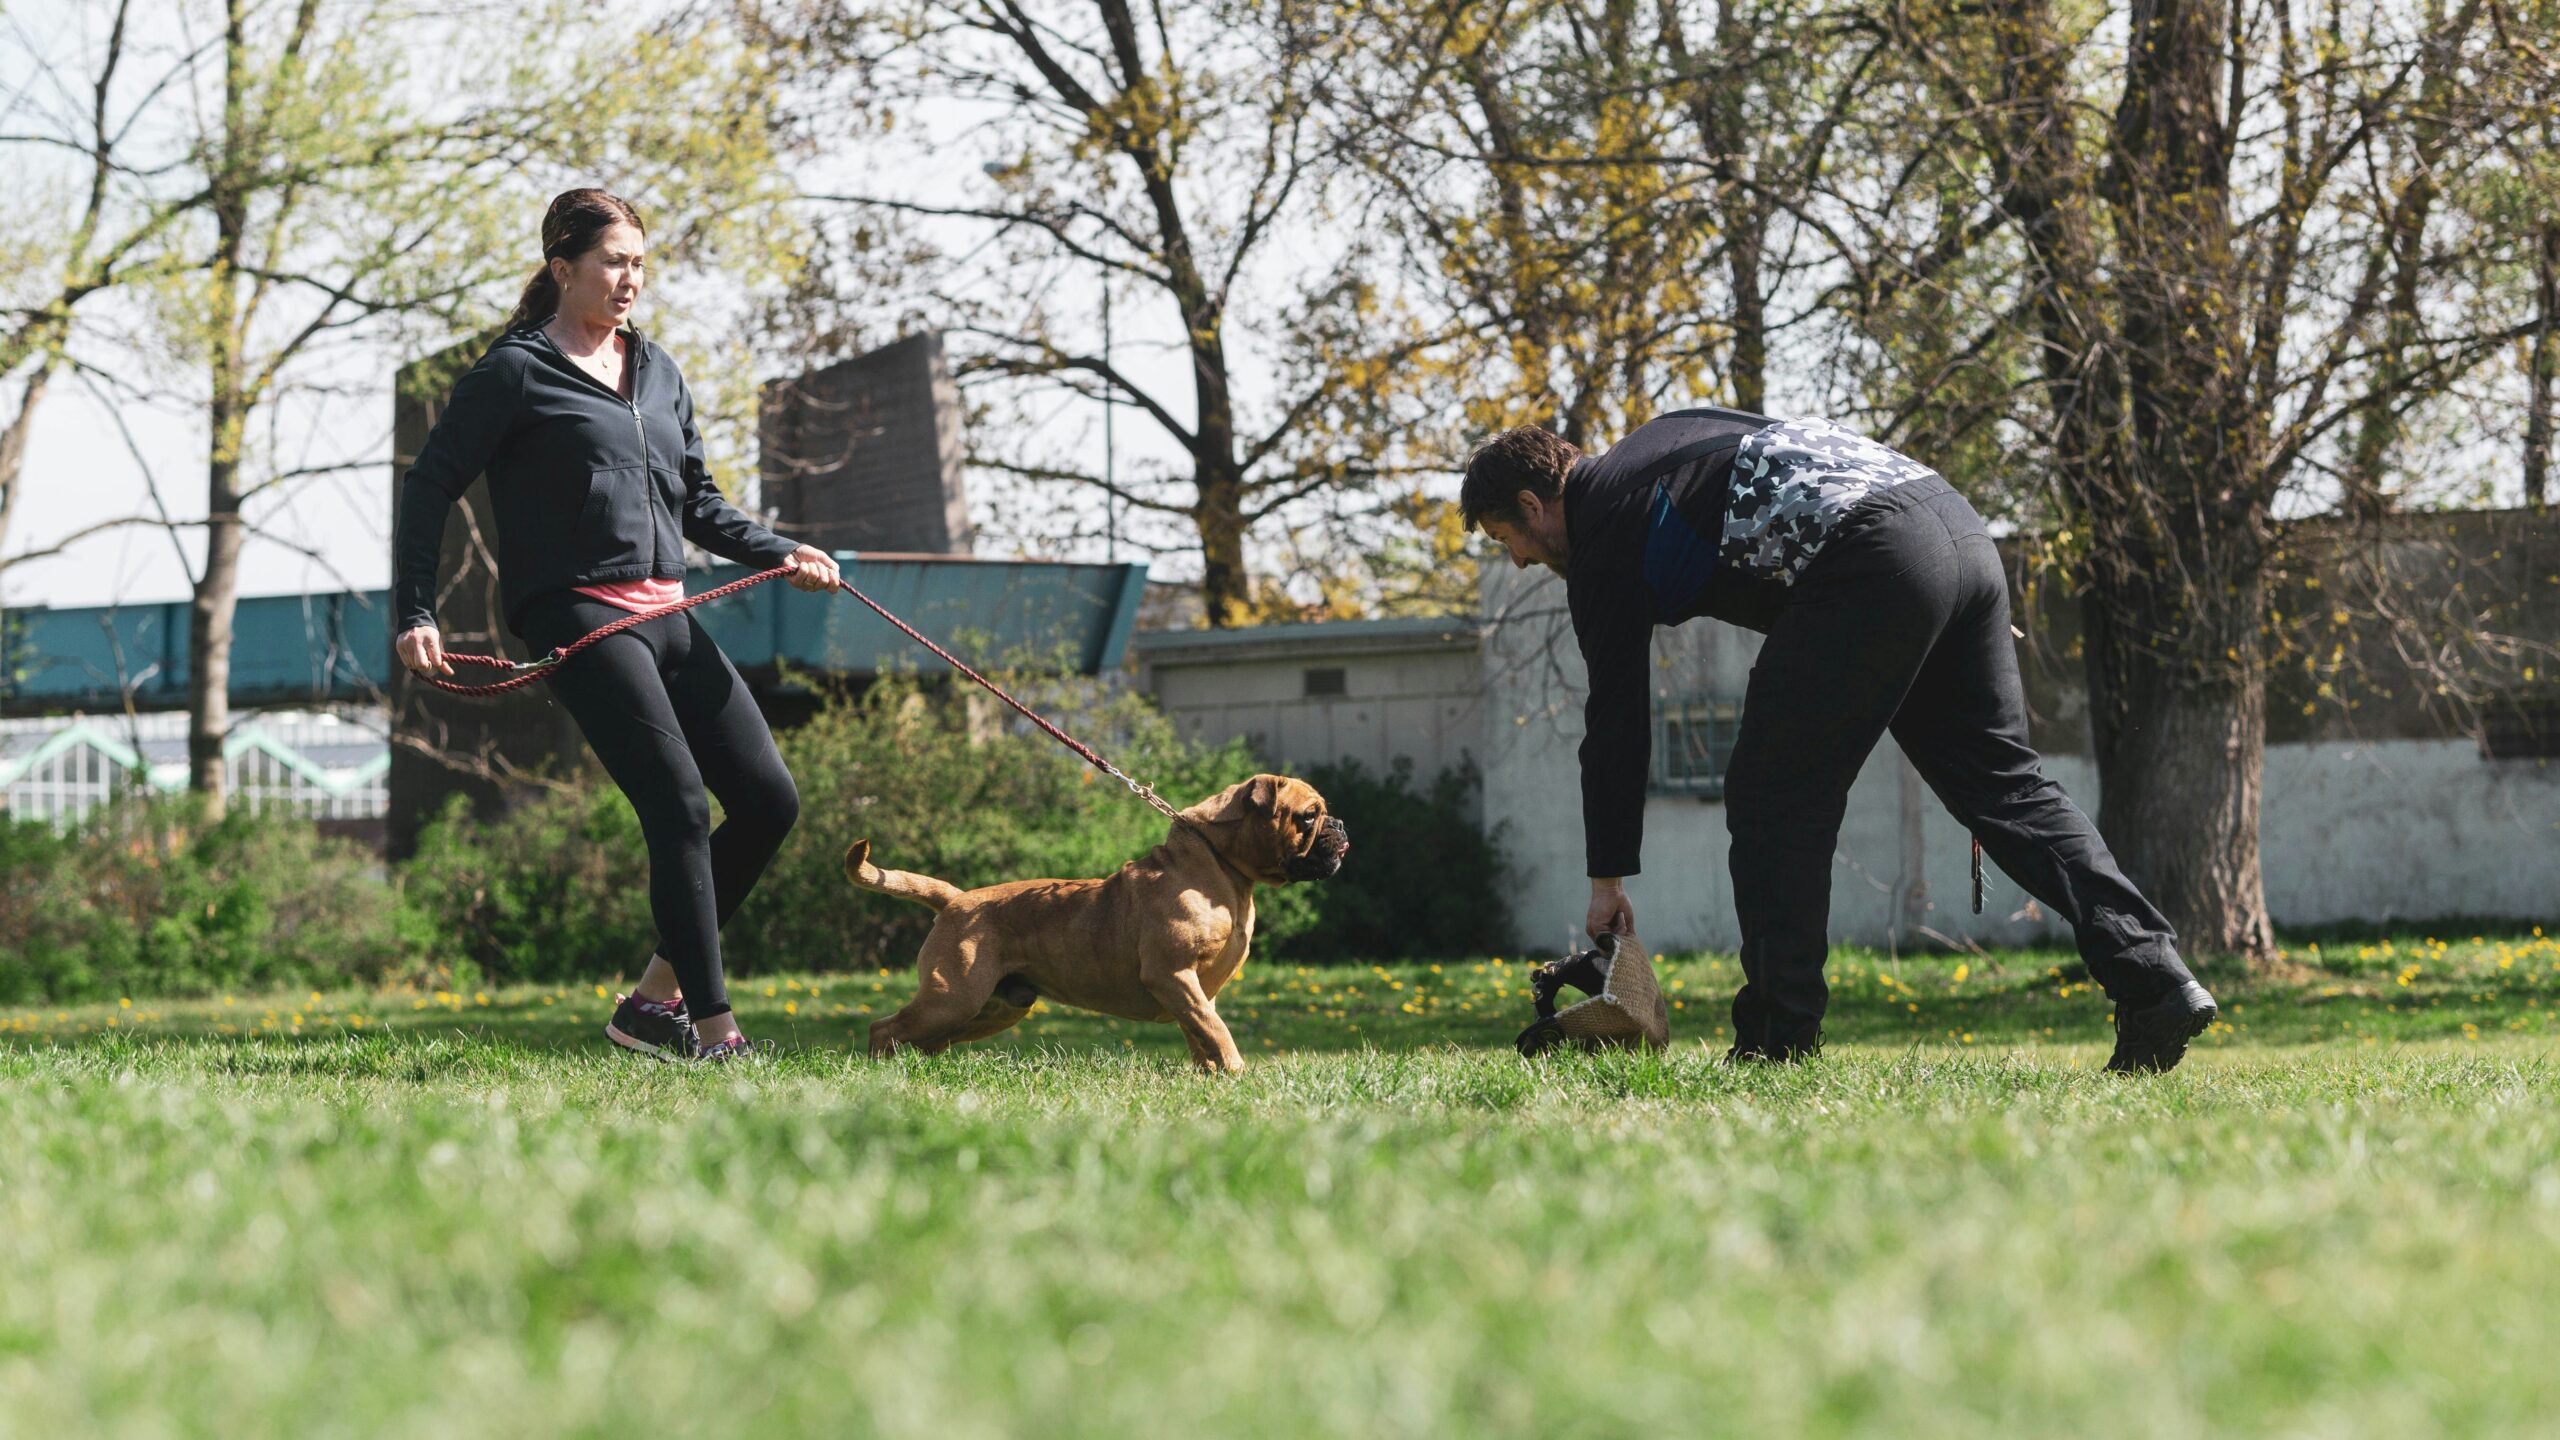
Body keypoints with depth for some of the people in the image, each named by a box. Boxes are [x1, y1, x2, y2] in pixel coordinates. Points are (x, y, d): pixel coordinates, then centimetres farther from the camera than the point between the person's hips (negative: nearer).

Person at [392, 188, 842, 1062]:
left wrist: (779, 554, 10)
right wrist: (415, 614, -9)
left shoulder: (658, 373, 19)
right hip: (579, 618, -8)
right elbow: (430, 486, -1)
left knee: (770, 801, 2)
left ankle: (654, 1001, 10)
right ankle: (710, 1030, -14)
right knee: (680, 806, -17)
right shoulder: (516, 373, -1)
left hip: (667, 618, 8)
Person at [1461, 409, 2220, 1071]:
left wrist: (1607, 879, 15)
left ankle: (1777, 1041, 0)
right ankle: (2156, 984, -3)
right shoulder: (1654, 446, 31)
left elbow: (1616, 719, 8)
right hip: (1959, 524, 9)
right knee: (2005, 781, 8)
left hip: (1871, 559, -9)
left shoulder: (1603, 527, 7)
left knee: (1773, 797, 2)